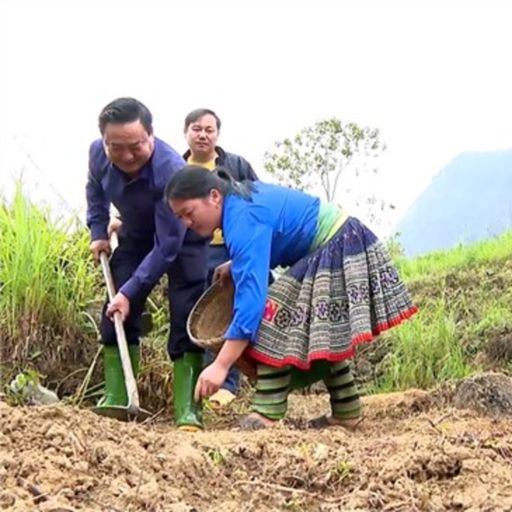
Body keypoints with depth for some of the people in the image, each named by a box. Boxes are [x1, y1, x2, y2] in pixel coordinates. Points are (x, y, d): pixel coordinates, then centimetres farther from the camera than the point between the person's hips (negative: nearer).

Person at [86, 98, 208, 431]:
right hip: (135, 238, 5)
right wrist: (98, 231, -3)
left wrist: (130, 292, -37)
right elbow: (95, 189, 5)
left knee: (186, 322, -16)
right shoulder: (98, 153, -23)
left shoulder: (171, 171, -40)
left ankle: (187, 410, -15)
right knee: (116, 313, -2)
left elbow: (167, 246, -36)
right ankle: (116, 400, 5)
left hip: (182, 240, -5)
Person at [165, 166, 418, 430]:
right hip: (337, 247, 11)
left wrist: (220, 365, -40)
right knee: (322, 337, 17)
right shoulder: (240, 195, 2)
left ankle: (266, 416, -20)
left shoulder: (244, 219, -29)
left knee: (277, 314, -18)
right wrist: (236, 265, 6)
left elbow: (252, 293, -37)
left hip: (336, 251, -11)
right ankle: (346, 412, 24)